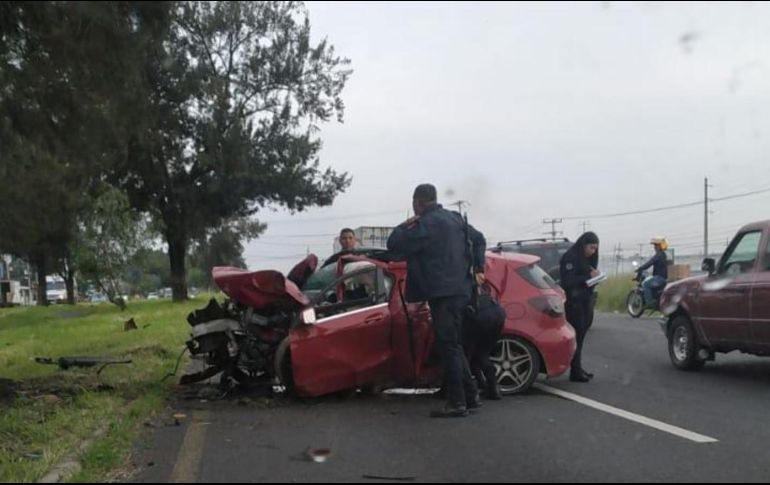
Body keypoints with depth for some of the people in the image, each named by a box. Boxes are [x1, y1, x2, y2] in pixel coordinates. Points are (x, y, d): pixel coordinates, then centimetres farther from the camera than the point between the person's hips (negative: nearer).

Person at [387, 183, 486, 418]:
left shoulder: (425, 224, -15)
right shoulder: (454, 218, 14)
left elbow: (393, 245, -15)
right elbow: (478, 239, 25)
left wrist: (404, 226, 2)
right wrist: (478, 268, 23)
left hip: (443, 294, -9)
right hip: (459, 291, 9)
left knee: (448, 347, -6)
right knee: (453, 346, 17)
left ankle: (457, 403, -4)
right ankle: (470, 396, 21)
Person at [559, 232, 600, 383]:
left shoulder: (588, 258, 15)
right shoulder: (570, 257, -12)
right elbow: (568, 281, -18)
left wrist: (595, 275, -2)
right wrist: (588, 276, -20)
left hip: (585, 300, 8)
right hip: (573, 301, -8)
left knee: (581, 336, 10)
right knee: (576, 336, -7)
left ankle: (578, 369, 16)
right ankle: (575, 372, -4)